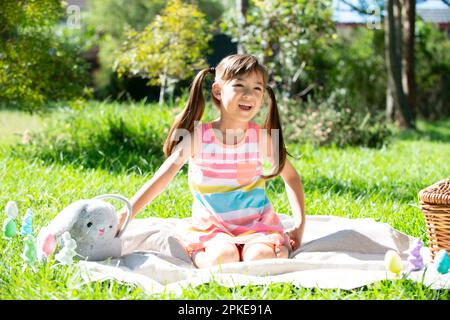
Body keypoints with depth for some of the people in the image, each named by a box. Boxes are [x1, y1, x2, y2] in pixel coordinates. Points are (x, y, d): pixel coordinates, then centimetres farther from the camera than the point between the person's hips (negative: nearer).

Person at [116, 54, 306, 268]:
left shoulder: (263, 138, -5)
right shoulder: (197, 137, -10)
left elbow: (291, 178, 11)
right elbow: (159, 180, -10)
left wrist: (299, 225, 1)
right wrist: (122, 218, -17)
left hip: (257, 224, 1)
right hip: (213, 227, -1)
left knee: (262, 258, -29)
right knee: (223, 258, -32)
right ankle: (195, 255, -3)